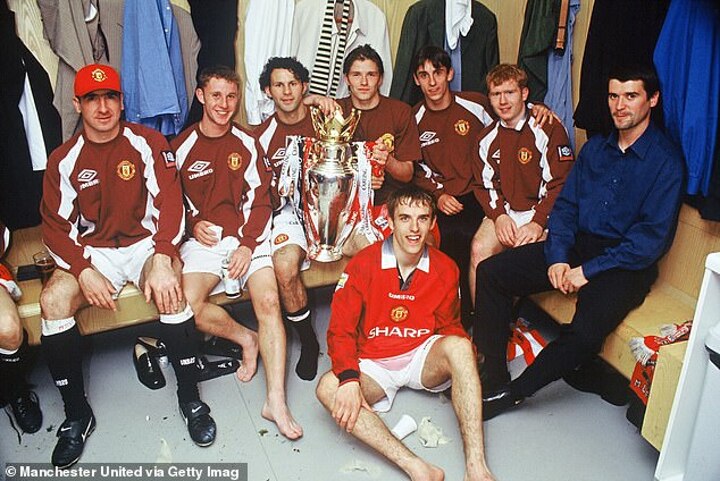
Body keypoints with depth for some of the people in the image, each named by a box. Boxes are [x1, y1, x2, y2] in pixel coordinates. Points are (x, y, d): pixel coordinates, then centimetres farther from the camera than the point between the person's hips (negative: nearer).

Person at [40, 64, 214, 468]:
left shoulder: (148, 143, -2)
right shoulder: (65, 160, 4)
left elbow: (169, 201, -12)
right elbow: (56, 226, 2)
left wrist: (162, 260, -26)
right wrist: (84, 271, -16)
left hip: (146, 242, -2)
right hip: (92, 251, 3)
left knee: (171, 288, -33)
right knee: (53, 299, -24)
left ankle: (190, 397, -17)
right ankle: (77, 414, -8)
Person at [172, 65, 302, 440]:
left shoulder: (247, 144, 9)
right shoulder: (182, 146, 9)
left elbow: (260, 200, 4)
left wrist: (248, 244, -10)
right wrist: (193, 224, -5)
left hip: (249, 236, 0)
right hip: (204, 237, 1)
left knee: (269, 301, -24)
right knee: (189, 305, -25)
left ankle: (276, 402, -23)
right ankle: (246, 339, 5)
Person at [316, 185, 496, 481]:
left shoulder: (445, 268, -1)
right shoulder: (363, 264, -8)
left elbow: (449, 327, 8)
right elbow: (340, 330, -9)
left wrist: (465, 358, -15)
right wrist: (349, 378, -27)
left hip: (424, 358, 1)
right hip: (374, 364, -1)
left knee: (459, 345, -31)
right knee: (328, 388, -30)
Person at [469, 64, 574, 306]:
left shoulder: (548, 130, -4)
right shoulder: (488, 137, 11)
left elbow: (560, 185, -8)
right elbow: (486, 185, 12)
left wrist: (538, 224, -18)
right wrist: (499, 215, -7)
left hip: (542, 214, -4)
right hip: (504, 212, 4)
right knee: (479, 249, -23)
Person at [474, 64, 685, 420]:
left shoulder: (665, 160, -7)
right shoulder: (595, 148, 12)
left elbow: (653, 237, -14)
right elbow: (565, 205, 9)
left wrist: (588, 271, -18)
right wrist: (557, 257, -8)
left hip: (626, 263, -5)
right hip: (576, 246, 6)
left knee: (587, 331, -33)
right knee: (491, 272, -11)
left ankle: (513, 392, -11)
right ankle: (493, 378, -8)